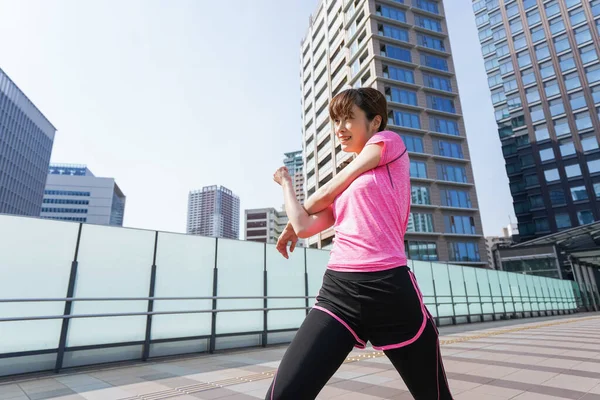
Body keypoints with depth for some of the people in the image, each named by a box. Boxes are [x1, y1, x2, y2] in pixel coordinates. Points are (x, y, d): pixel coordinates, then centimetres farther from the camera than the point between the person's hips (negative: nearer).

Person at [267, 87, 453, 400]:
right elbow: (304, 226, 7)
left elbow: (324, 196, 4)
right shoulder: (342, 189, 22)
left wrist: (293, 225, 21)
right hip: (338, 291, 5)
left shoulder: (389, 141, 7)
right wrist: (286, 183, 23)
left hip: (390, 289, -4)